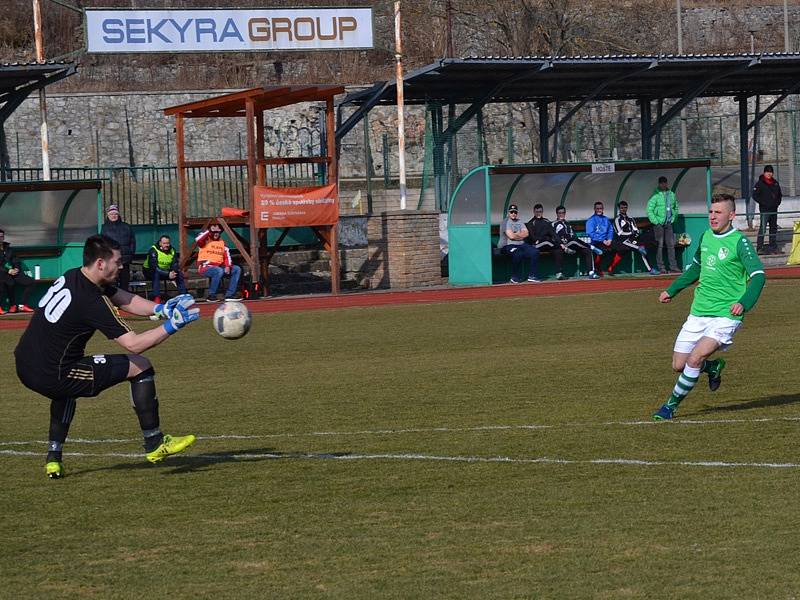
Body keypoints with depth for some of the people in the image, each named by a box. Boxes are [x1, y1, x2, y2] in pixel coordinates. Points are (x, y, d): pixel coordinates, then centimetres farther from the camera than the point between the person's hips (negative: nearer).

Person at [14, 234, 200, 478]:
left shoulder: (72, 277, 7)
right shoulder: (92, 302, -20)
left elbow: (125, 300, 13)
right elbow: (134, 344, -21)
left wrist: (160, 309, -1)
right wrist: (171, 325, -14)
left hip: (24, 367, 9)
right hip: (51, 377, -9)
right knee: (140, 367, 0)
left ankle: (53, 458, 33)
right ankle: (154, 444, 11)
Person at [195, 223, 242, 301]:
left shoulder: (222, 243, 16)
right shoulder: (206, 240, -1)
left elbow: (227, 256, 9)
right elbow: (198, 240, -24)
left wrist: (228, 266, -9)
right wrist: (209, 230, -16)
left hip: (219, 266, 7)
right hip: (206, 267, -7)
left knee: (237, 269, -3)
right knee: (219, 271, -36)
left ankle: (230, 294, -7)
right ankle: (211, 295, -24)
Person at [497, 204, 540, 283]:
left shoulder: (519, 222, 19)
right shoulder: (505, 222, -4)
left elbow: (526, 233, 5)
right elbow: (511, 236, -15)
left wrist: (516, 234, -8)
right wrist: (521, 235, 1)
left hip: (521, 244, 7)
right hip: (507, 245, -7)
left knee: (534, 252, -15)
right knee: (518, 254, -37)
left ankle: (531, 276, -11)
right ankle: (515, 277, -20)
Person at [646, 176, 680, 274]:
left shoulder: (671, 194, 9)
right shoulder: (656, 195, -7)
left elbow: (676, 208, 22)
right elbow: (649, 210, -9)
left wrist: (673, 218, 11)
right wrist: (655, 222, -12)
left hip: (668, 224, 5)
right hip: (659, 224, -5)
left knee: (671, 245, 4)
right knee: (659, 245, -4)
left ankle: (673, 266, 6)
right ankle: (661, 267, -2)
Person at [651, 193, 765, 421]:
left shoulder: (739, 242, -11)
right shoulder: (706, 237, 9)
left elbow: (758, 276, -18)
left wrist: (744, 303, -33)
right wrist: (672, 290, 27)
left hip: (726, 315, -7)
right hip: (698, 312, 7)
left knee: (695, 358, -20)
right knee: (678, 366, 4)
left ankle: (671, 406, -5)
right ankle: (713, 367, 34)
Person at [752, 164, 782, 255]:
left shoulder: (775, 183, 12)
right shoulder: (760, 183, -6)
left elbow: (780, 194, 22)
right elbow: (755, 196, -9)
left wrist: (777, 202, 6)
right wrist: (763, 203, -14)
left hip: (774, 209, 7)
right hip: (764, 210, -7)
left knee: (773, 228, 11)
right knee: (763, 228, -11)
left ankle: (773, 246, 19)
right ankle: (759, 248, -11)